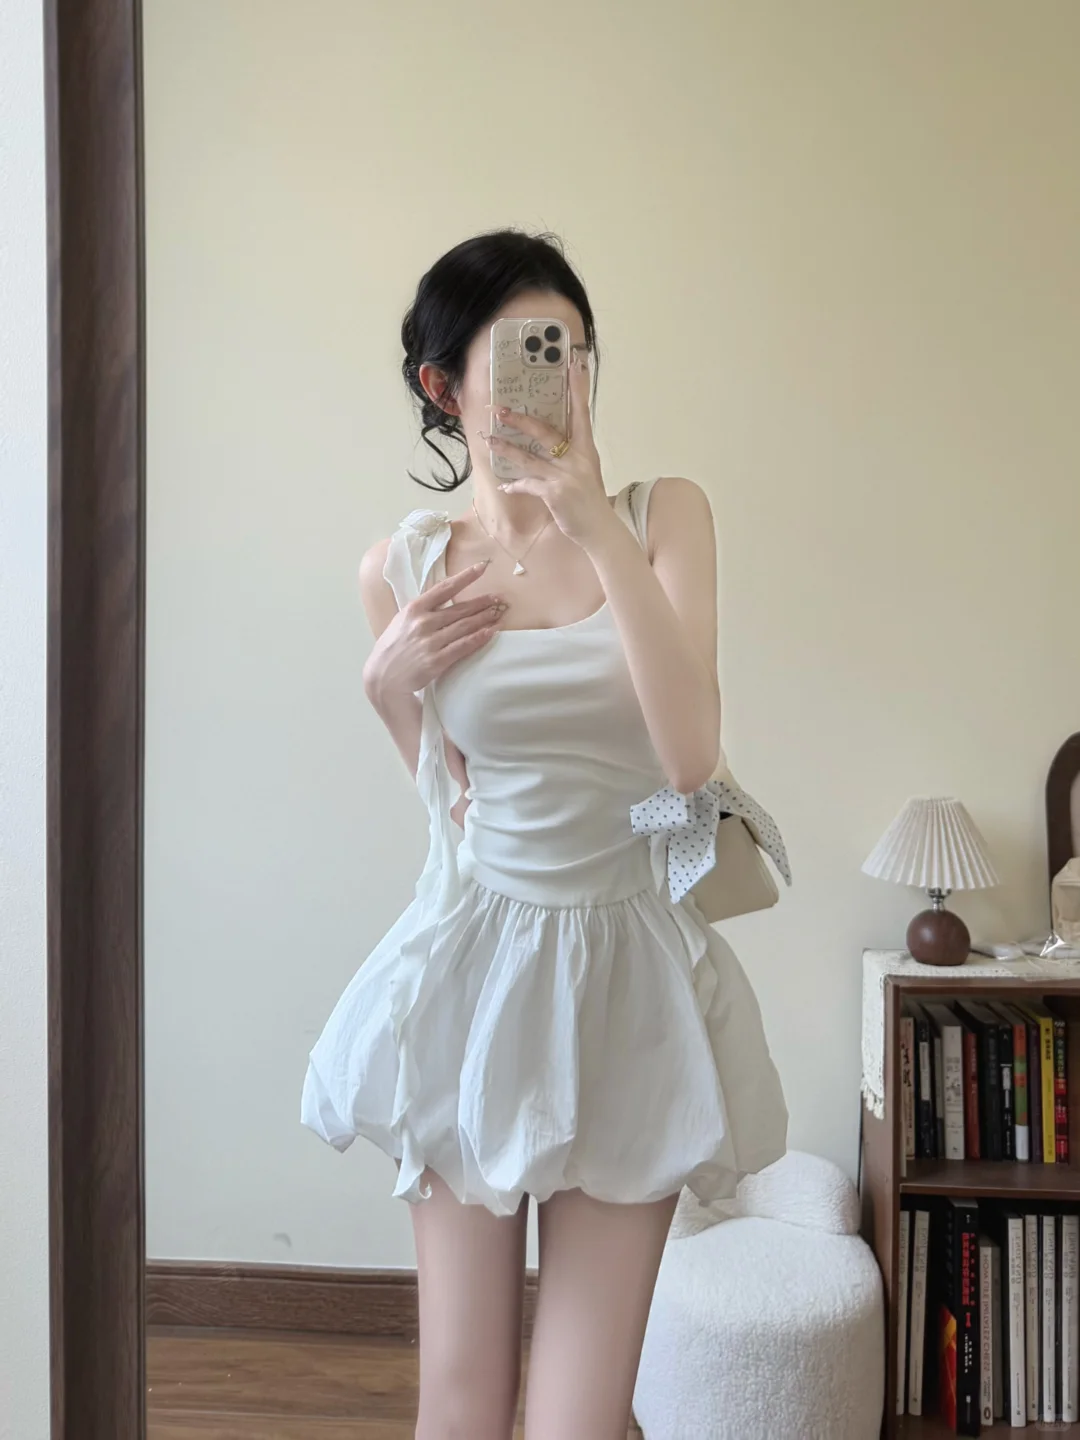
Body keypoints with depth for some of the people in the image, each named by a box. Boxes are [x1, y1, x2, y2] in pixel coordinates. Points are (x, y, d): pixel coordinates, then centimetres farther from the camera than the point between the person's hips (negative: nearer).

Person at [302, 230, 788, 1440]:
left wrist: (598, 528, -19)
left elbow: (690, 756, -16)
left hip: (626, 974, -1)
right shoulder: (402, 569, 1)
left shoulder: (662, 514, -3)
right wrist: (390, 684, -5)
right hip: (472, 968, 1)